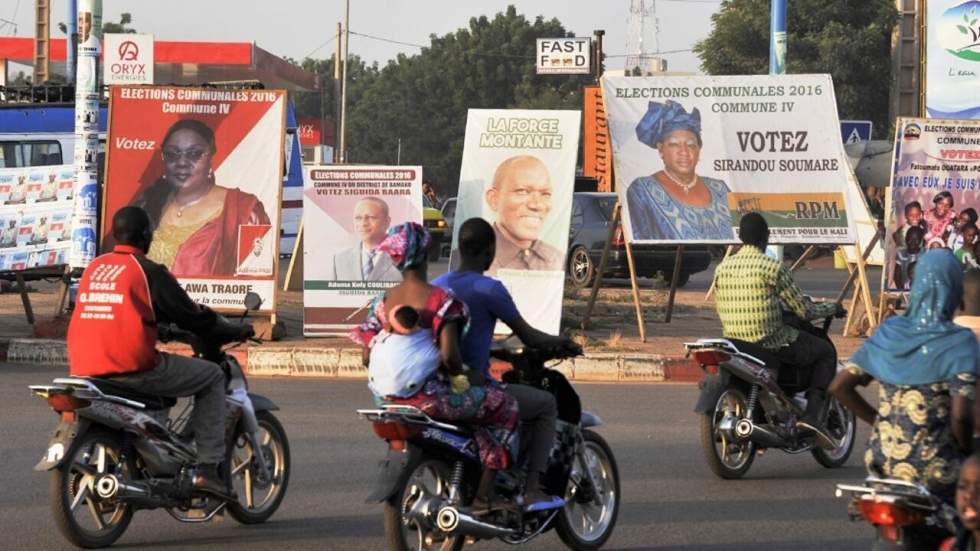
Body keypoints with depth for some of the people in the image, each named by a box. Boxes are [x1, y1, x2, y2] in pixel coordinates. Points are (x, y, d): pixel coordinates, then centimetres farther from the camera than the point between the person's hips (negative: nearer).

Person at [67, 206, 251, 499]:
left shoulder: (94, 268, 15)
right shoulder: (148, 271, -5)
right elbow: (192, 317, -1)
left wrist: (162, 327, 42)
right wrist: (237, 330, 15)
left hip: (85, 370, 7)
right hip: (133, 368, -7)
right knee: (212, 377, 9)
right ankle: (208, 468, 0)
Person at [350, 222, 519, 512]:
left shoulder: (383, 302, 5)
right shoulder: (441, 300, -14)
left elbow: (368, 356, 5)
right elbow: (448, 355, -22)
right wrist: (462, 377, -2)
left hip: (392, 396, 8)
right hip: (431, 395, -8)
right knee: (504, 405, 7)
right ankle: (485, 495, -1)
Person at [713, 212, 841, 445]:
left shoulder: (722, 269, 4)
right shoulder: (773, 268, -13)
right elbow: (803, 310, -9)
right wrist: (832, 308, 11)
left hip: (734, 341, 6)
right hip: (773, 344, -6)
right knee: (825, 351, 16)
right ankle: (813, 415, 0)